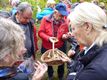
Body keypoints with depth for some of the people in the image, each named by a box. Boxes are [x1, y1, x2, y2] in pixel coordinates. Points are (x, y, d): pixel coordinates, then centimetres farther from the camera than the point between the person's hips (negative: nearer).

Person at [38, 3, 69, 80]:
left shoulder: (64, 21, -10)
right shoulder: (46, 19, -15)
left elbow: (65, 34, 1)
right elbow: (40, 32, -12)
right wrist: (48, 38, -27)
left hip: (60, 47, 1)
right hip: (47, 47, 0)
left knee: (61, 63, 18)